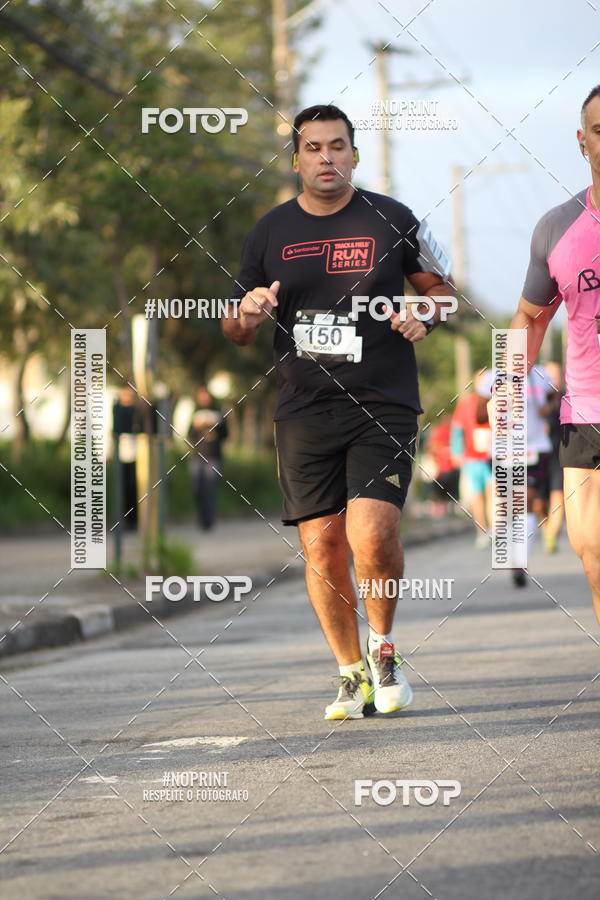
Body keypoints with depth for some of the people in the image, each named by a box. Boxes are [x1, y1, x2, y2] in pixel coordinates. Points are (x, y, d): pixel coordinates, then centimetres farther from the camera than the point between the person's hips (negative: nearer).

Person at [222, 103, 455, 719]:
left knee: (373, 538, -17)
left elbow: (440, 287, 17)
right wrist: (248, 312, -8)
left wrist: (424, 313, -5)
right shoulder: (269, 232, 9)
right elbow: (234, 330, 16)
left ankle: (382, 648, 9)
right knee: (321, 548, -1)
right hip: (303, 414, 2)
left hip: (383, 407, -2)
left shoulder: (392, 220, 4)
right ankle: (353, 674, 16)